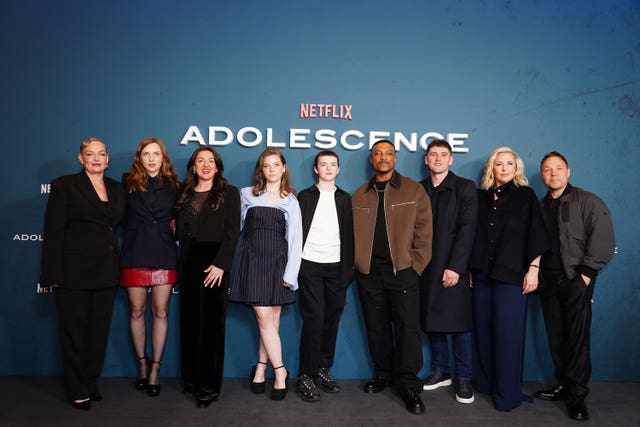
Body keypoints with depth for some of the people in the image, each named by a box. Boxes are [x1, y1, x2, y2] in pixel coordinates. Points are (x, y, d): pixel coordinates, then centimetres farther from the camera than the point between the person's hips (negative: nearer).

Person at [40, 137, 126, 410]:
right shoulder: (64, 186, -3)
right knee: (74, 331, 7)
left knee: (99, 329, 12)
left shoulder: (117, 189, 10)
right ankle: (78, 391, 21)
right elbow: (53, 232, -8)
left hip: (106, 272, 4)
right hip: (74, 271, -4)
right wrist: (53, 274, -13)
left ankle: (91, 383, 29)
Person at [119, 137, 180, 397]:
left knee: (160, 312, 2)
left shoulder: (172, 185, 6)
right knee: (137, 311, 7)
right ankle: (142, 364, 24)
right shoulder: (128, 183, 3)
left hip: (164, 255, 1)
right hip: (135, 254, 0)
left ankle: (155, 369, 13)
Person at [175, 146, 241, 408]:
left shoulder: (228, 193, 1)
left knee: (211, 322, -2)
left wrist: (220, 264, -16)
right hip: (187, 262, 5)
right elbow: (178, 229, 16)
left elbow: (232, 232, -7)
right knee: (189, 321, 8)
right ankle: (190, 379, 21)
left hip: (213, 262, -4)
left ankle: (209, 386, 7)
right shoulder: (184, 193, 14)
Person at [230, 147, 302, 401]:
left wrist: (290, 274, -6)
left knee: (272, 319, 3)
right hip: (252, 260, -1)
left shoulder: (290, 201, 6)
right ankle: (280, 371, 3)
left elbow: (295, 239, 1)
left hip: (277, 261, 1)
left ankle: (261, 368, 17)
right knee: (264, 317, -7)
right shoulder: (247, 195, 8)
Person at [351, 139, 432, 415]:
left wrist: (416, 265, -5)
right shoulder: (359, 196, 10)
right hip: (368, 271, 3)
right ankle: (383, 375, 26)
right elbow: (352, 233, 10)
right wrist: (356, 263, 1)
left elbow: (423, 231, 0)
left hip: (402, 269, -3)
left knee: (407, 327, -2)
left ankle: (409, 386, 8)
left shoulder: (414, 190, 2)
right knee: (376, 326, 11)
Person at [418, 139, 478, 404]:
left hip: (452, 268, -3)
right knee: (432, 321, 9)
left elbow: (467, 230, -7)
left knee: (458, 322, 0)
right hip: (425, 267, 4)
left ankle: (463, 378, 12)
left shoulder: (465, 188, 1)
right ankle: (440, 371, 23)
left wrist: (455, 267, -14)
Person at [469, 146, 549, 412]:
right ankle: (485, 382, 25)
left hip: (511, 274, -4)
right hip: (482, 273, 4)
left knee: (508, 332, -2)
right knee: (483, 330, 9)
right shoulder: (481, 197, 11)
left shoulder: (525, 196, 2)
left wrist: (533, 269, -8)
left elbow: (536, 236, -1)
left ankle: (507, 392, 10)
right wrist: (470, 268, 10)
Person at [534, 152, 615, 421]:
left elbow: (603, 241, -10)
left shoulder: (589, 202, -2)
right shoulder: (540, 207, 13)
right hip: (547, 280, 5)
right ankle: (563, 385, 22)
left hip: (575, 280, -4)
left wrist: (586, 273, -14)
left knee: (577, 337, -1)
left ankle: (577, 395, 9)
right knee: (555, 336, 9)